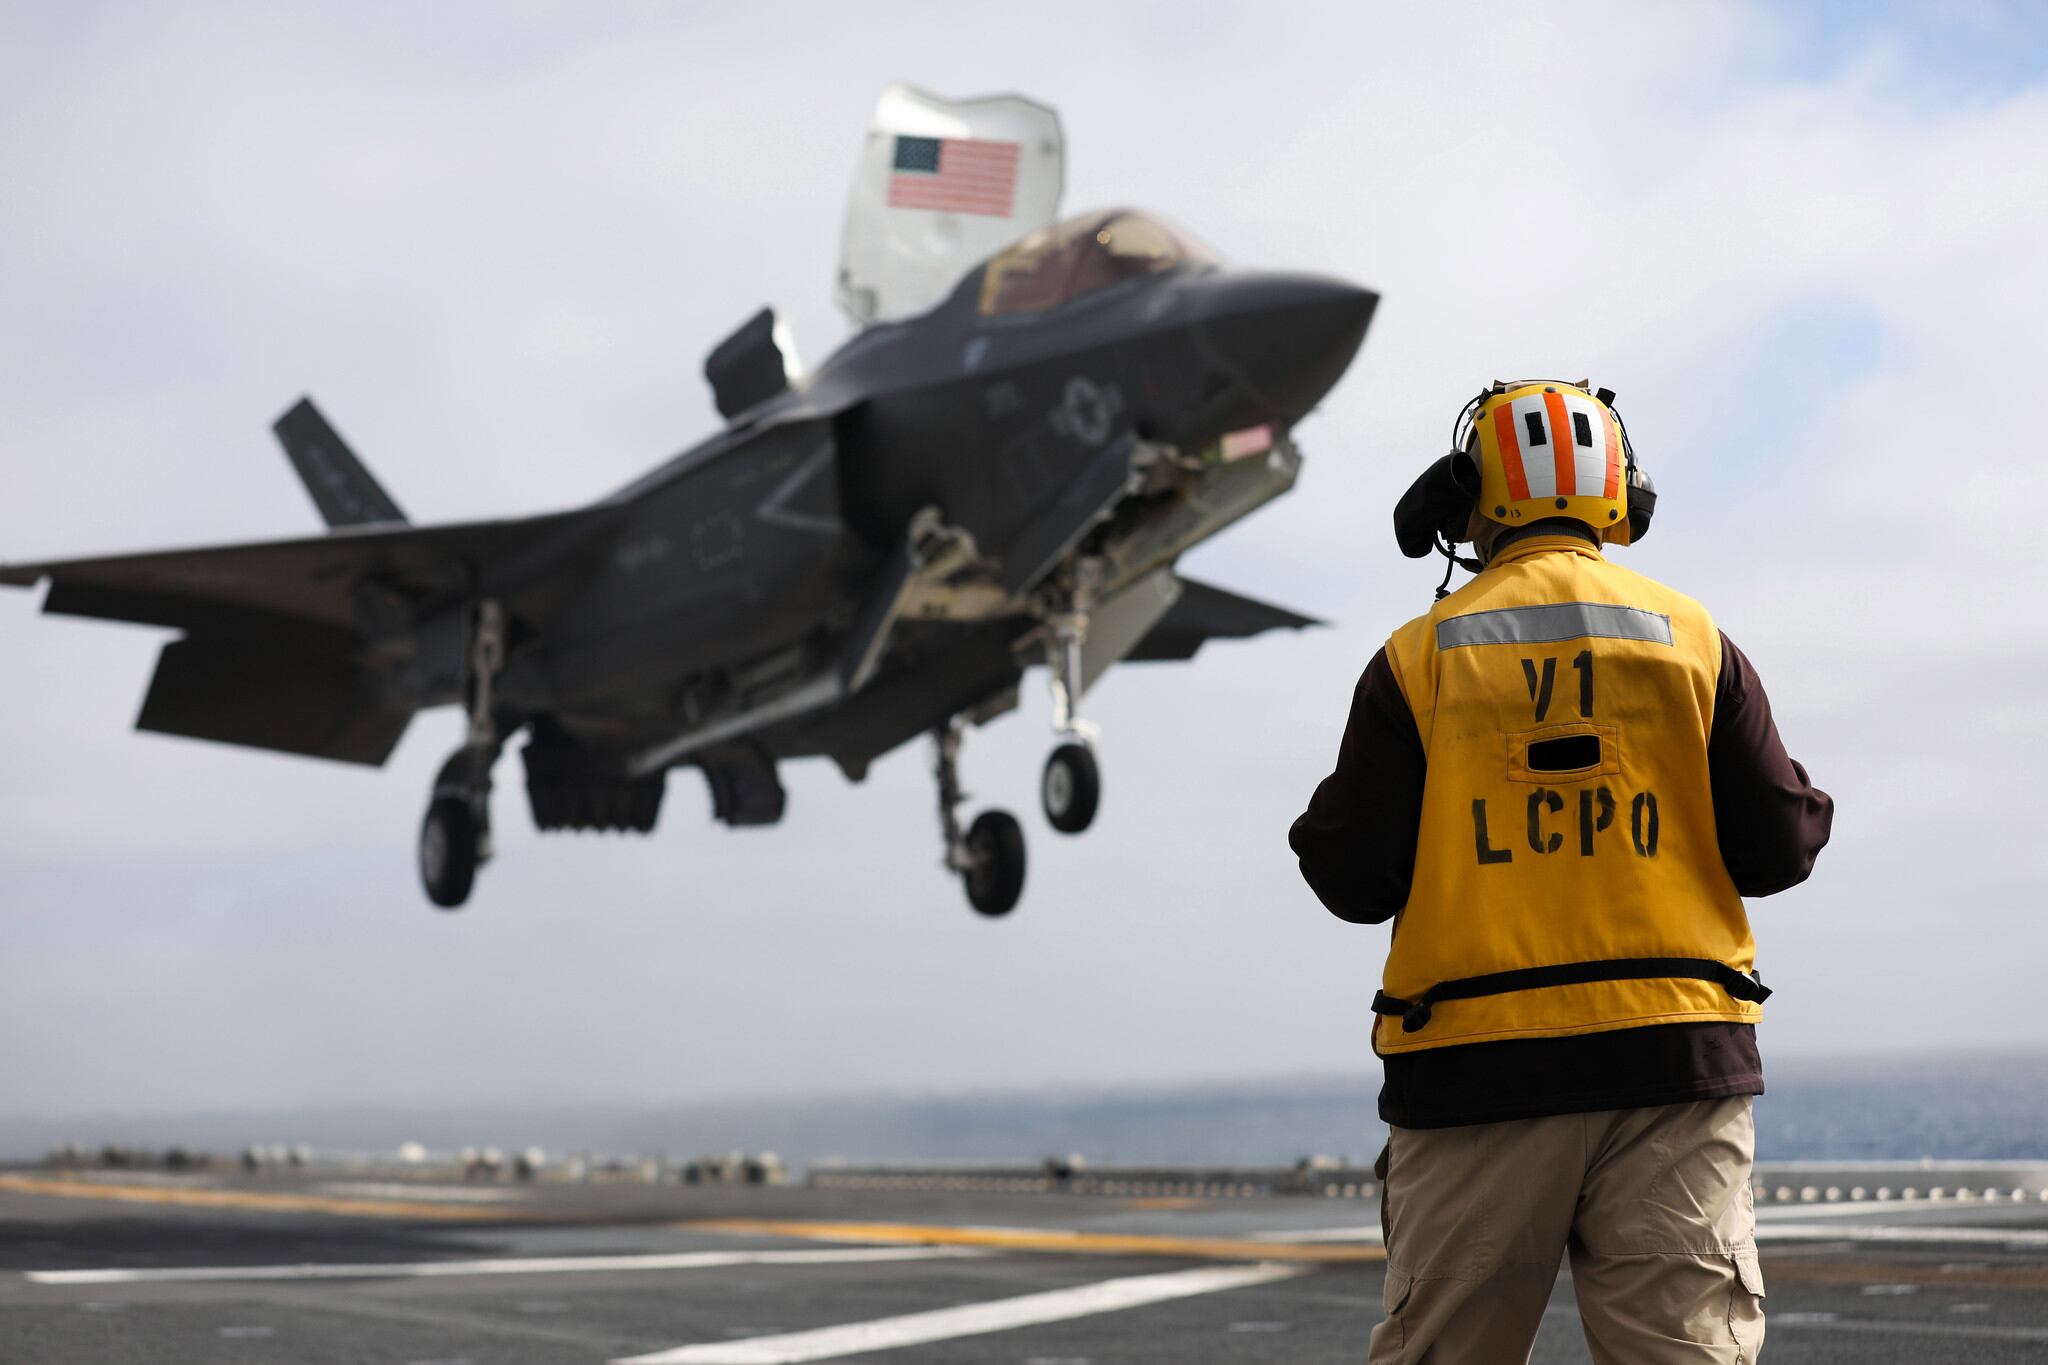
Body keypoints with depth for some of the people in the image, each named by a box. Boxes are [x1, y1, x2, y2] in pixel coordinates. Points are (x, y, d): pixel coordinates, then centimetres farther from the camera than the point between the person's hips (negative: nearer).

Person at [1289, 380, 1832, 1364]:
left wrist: (1328, 829, 20)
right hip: (1674, 1059, 1)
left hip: (1474, 1065, -1)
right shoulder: (1692, 640, 6)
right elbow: (1777, 847, 4)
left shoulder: (1419, 657, 2)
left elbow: (1353, 879, -1)